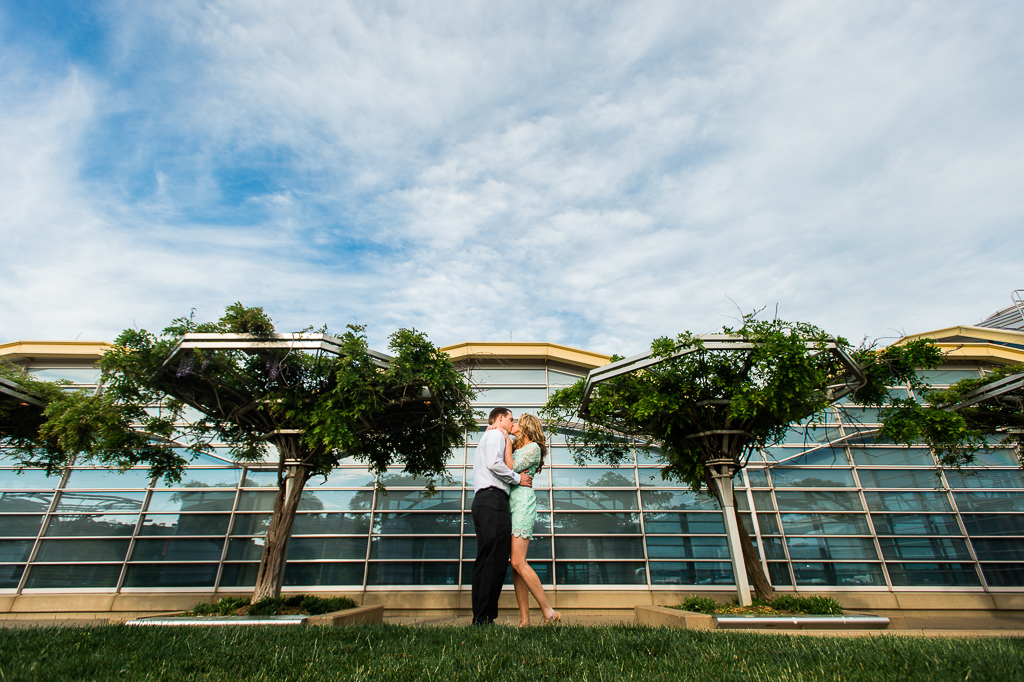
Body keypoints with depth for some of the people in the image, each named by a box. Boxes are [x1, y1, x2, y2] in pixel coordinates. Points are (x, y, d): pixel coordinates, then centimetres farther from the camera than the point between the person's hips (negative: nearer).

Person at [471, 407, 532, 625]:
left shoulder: (485, 438, 31)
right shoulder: (496, 435, 1)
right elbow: (494, 463, -16)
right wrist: (517, 478, -7)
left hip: (481, 500, 10)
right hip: (493, 499, -10)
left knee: (484, 559, 6)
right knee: (497, 559, -11)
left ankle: (479, 616, 7)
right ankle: (485, 618, -11)